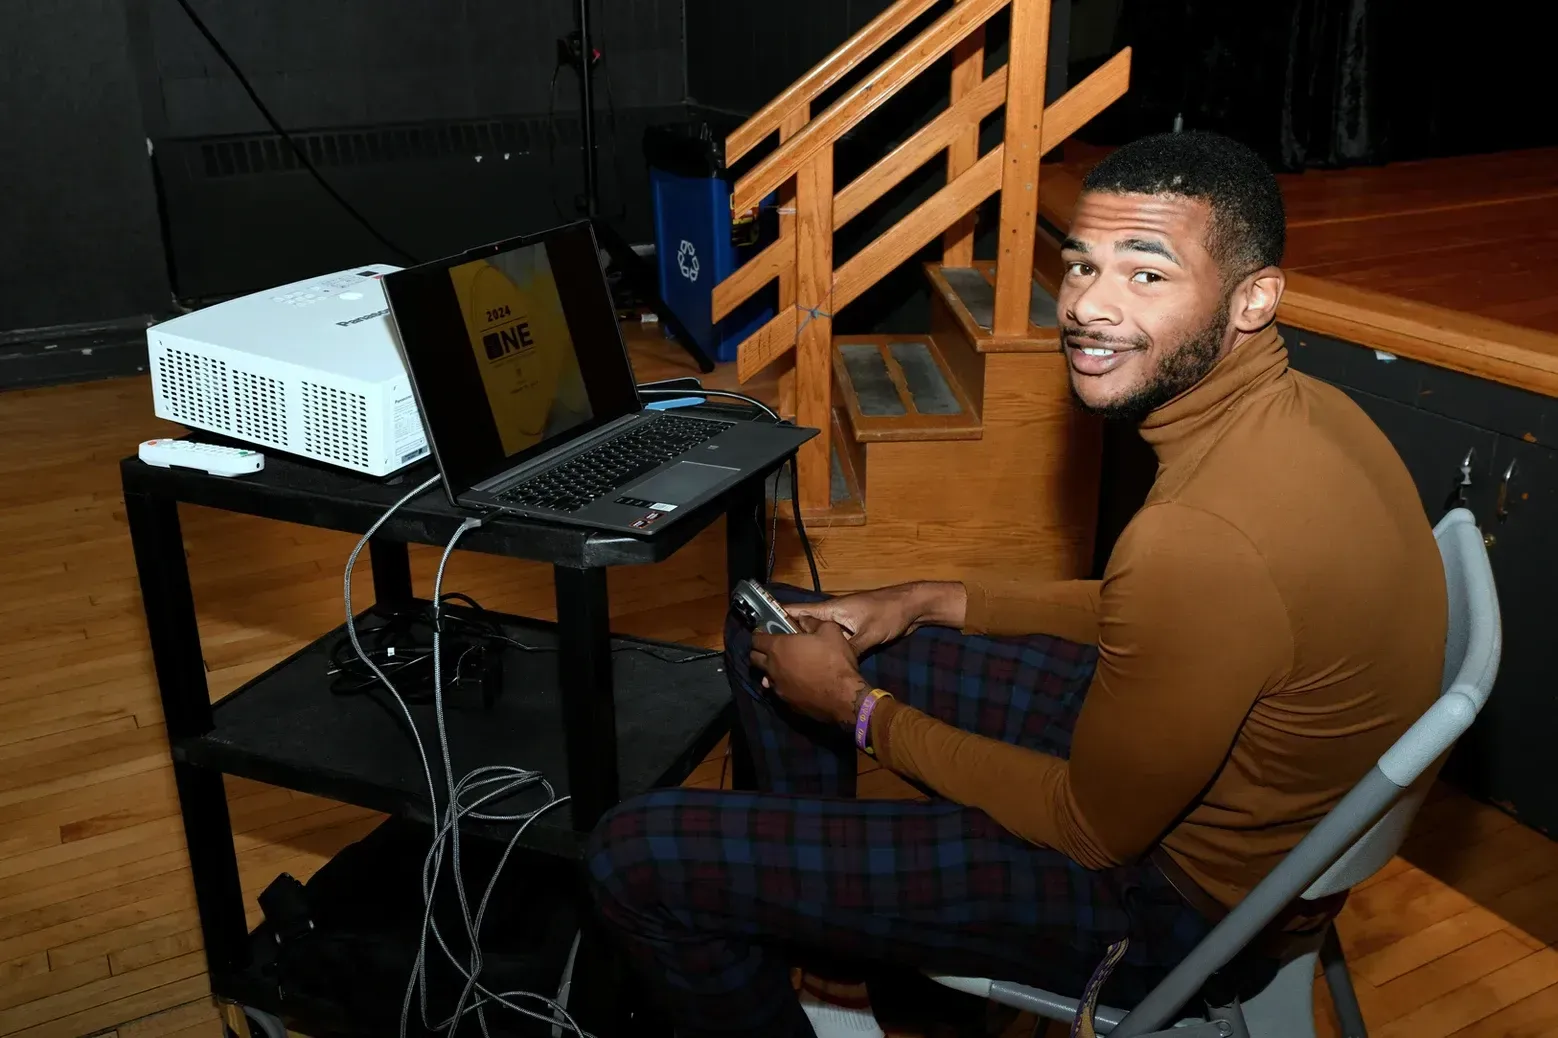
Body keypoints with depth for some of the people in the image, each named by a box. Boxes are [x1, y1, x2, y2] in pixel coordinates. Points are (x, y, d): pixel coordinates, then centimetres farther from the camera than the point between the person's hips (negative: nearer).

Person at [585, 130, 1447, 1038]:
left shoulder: (1207, 538, -36)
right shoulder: (1298, 407, -5)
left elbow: (1098, 829, -22)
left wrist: (859, 708, -11)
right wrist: (934, 603, 4)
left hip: (1177, 895, -9)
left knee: (638, 855, -12)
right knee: (772, 627, 16)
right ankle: (805, 911, 35)